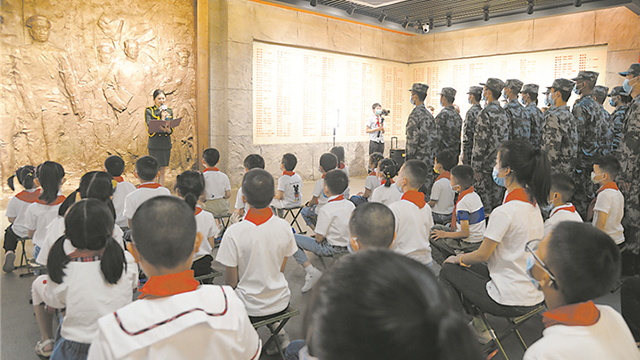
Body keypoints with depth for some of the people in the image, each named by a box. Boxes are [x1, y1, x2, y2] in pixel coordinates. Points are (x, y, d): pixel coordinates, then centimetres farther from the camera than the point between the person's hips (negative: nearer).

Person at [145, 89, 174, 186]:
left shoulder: (169, 111, 12)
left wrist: (168, 130, -18)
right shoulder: (149, 111, 1)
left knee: (162, 170, 8)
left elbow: (172, 129, 6)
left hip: (166, 144, 4)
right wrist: (162, 118, -12)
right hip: (154, 144, -4)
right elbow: (150, 128, -9)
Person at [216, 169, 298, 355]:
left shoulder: (234, 233, -23)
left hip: (250, 308, -2)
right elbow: (281, 269, 1)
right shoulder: (284, 226, -13)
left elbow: (231, 282, -12)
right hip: (281, 302, 2)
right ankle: (279, 332, 20)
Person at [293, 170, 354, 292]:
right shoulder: (351, 205, -5)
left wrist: (316, 233, 3)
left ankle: (312, 272, -8)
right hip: (348, 246, 8)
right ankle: (313, 272, 35)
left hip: (330, 248, -8)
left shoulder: (326, 210, -25)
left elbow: (319, 238, -20)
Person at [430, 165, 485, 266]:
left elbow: (465, 233, -25)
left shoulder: (463, 203, -26)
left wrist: (445, 234, -12)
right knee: (436, 228, 18)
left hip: (469, 246, -9)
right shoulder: (475, 195, 1)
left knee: (431, 237, -3)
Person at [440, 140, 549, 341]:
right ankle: (481, 326, 27)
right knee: (471, 267, 24)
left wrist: (458, 259, 5)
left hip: (511, 302, -8)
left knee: (448, 270, 10)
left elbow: (482, 255, -15)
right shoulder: (533, 204, 3)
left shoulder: (504, 212, -24)